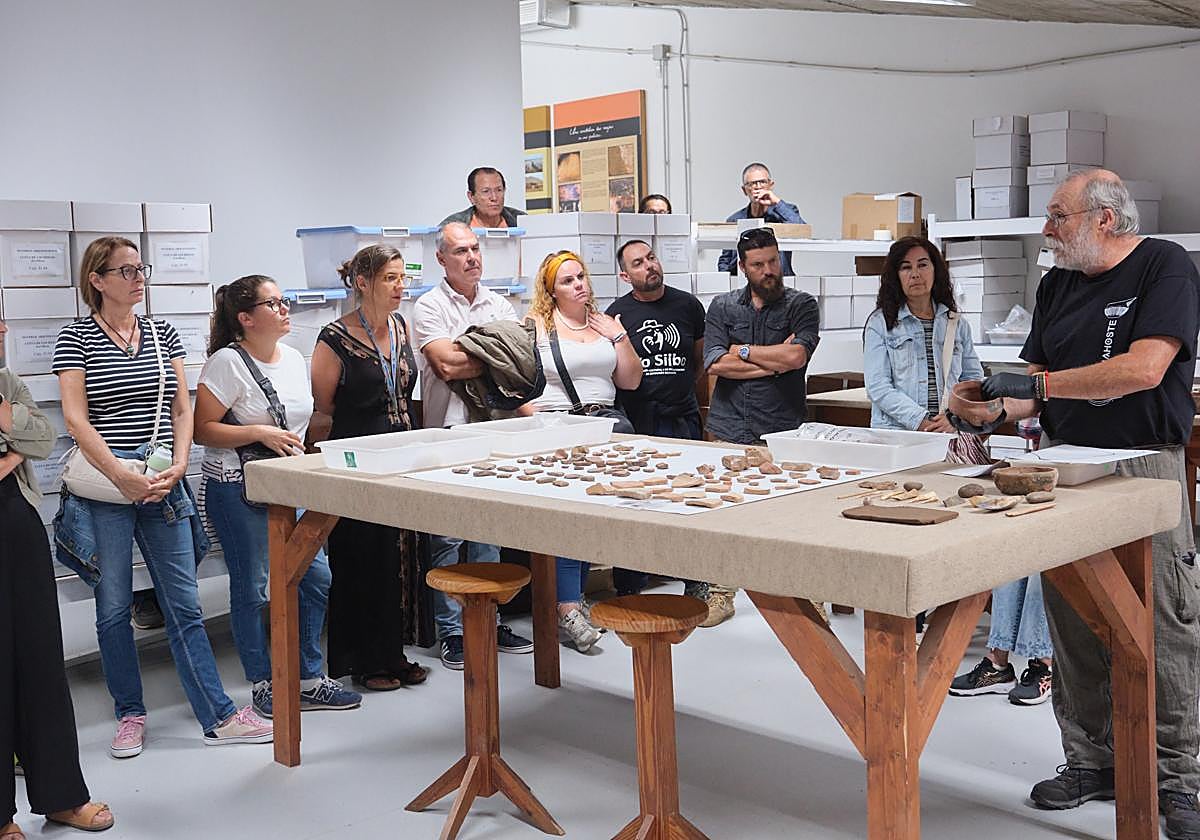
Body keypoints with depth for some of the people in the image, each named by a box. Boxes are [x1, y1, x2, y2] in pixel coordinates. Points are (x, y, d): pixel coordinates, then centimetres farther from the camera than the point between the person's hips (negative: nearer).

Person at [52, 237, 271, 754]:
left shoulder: (162, 333, 10)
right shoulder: (76, 338, -2)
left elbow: (182, 410, 9)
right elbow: (76, 420, -9)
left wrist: (177, 467, -6)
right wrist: (124, 477, -17)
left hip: (163, 485, 3)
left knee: (184, 605, 4)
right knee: (113, 606, 7)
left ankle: (219, 716, 7)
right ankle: (130, 715, 22)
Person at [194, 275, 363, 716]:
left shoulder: (293, 358, 10)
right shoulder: (227, 362, -12)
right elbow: (202, 430, -15)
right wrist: (259, 434, -22)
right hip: (239, 491, -7)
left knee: (315, 576, 6)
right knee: (252, 589, 0)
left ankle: (308, 679, 19)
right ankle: (263, 685, 15)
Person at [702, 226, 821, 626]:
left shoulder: (801, 305, 6)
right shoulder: (722, 307, 11)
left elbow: (796, 357, -11)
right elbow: (715, 364, -3)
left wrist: (743, 351, -2)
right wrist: (774, 360, -6)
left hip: (783, 428, -1)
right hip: (730, 428, 2)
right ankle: (720, 594, 14)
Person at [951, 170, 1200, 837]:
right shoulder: (1057, 284, 14)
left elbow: (1145, 368, -18)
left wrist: (1038, 385, -17)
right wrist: (998, 411, -5)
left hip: (1146, 464, -6)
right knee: (1074, 626, 8)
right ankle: (1092, 760, 20)